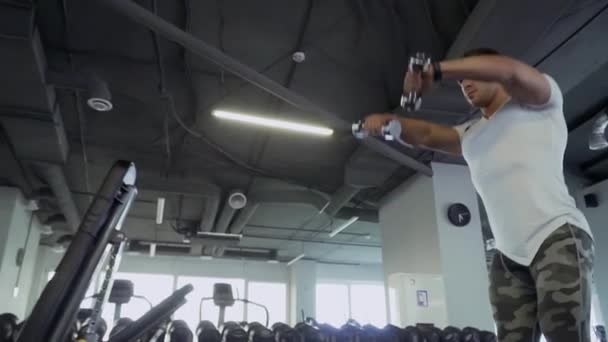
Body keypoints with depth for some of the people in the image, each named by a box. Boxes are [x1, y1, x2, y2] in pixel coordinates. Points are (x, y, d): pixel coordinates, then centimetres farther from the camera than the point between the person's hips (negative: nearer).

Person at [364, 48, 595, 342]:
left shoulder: (538, 101, 7)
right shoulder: (470, 135, 23)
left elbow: (510, 71, -14)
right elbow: (426, 134, 9)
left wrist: (435, 70, -20)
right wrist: (387, 120, -11)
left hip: (558, 236, -5)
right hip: (508, 256, 5)